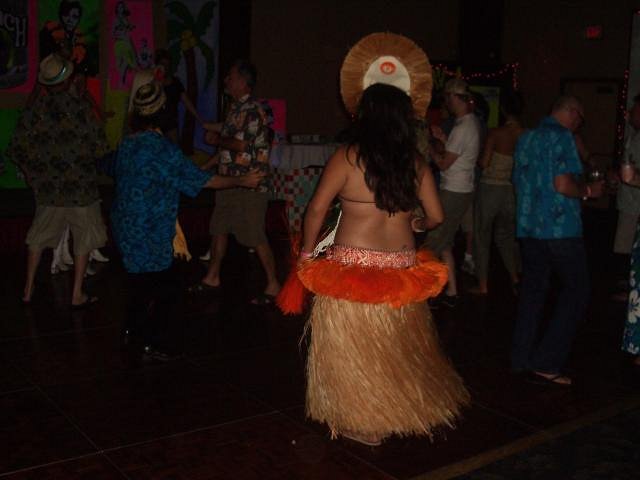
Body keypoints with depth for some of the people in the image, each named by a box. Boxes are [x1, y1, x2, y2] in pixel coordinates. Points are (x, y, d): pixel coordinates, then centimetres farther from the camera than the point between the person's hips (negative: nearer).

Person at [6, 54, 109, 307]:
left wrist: (35, 172, 16)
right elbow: (100, 147, -11)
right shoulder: (80, 108, -14)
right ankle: (77, 295, 14)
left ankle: (28, 291, 25)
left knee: (38, 238, 19)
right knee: (83, 239, 11)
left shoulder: (33, 110, -4)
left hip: (47, 189, 3)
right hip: (80, 187, -3)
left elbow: (16, 150, 2)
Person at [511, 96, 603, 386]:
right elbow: (563, 184, -19)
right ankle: (545, 364, -2)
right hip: (560, 228, -8)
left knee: (532, 290, 13)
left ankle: (522, 358, 17)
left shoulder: (525, 138, 15)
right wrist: (588, 190, -2)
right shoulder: (561, 137, -10)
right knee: (575, 290, 1)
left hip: (528, 227, 8)